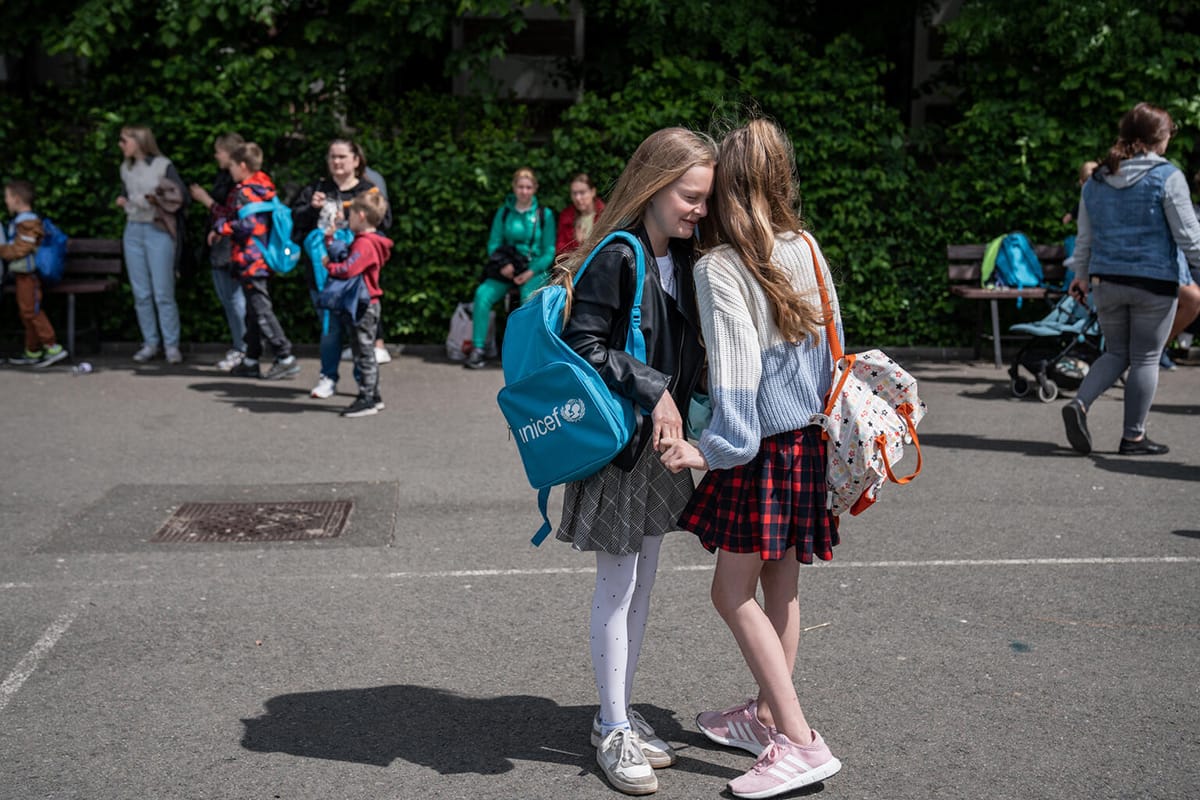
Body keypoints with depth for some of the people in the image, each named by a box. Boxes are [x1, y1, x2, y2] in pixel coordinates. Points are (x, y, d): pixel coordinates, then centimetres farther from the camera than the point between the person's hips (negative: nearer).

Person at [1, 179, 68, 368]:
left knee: (31, 311, -10)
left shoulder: (28, 222, -17)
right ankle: (32, 352, 19)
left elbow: (19, 250, -19)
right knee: (26, 312, 13)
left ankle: (53, 348, -8)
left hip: (28, 274, -10)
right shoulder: (18, 220, 15)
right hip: (21, 274, 10)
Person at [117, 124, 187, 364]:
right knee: (141, 294, 4)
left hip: (158, 231, -5)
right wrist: (124, 202, 4)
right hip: (133, 231, 6)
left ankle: (172, 345, 1)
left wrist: (157, 200, -17)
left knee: (163, 293, -7)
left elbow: (183, 195, -5)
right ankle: (150, 343, 11)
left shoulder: (162, 165, -2)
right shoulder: (126, 168, 15)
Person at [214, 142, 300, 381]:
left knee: (261, 311, -7)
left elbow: (246, 225, -23)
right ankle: (251, 361, 21)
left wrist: (221, 226, -10)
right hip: (260, 258, 10)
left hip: (250, 260, -10)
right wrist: (224, 215, 19)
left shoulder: (245, 192, -15)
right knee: (253, 312, 14)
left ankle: (286, 358, -7)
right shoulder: (262, 189, 13)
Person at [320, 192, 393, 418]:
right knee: (365, 352, 16)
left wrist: (328, 266, -9)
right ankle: (373, 397, 24)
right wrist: (331, 244, 9)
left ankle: (367, 400, 1)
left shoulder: (364, 243, -18)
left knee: (364, 352, -4)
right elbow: (347, 258, 15)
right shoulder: (370, 241, 14)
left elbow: (347, 270, -25)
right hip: (366, 305, 10)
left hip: (364, 306, -10)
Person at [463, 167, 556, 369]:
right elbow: (493, 244, 8)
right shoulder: (503, 212, 10)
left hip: (535, 270, -2)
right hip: (507, 269, 2)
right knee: (483, 293, -25)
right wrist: (503, 264, -13)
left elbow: (549, 251, 1)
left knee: (529, 295, -36)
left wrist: (530, 272, -13)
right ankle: (478, 349, -19)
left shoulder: (545, 214, 4)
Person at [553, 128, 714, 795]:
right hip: (617, 444, -8)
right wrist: (653, 390, -24)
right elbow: (583, 344, -21)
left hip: (663, 442, 8)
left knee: (642, 585, 15)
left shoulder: (682, 258, 9)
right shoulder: (618, 258, -16)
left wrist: (682, 402, 4)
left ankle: (622, 712, 29)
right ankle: (613, 729, 17)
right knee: (617, 588, 3)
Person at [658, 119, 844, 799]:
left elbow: (735, 367, -21)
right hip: (810, 437, 8)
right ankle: (768, 716, 30)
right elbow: (828, 339, 11)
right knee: (781, 585, 16)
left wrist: (711, 450, -17)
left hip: (763, 448, -8)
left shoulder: (720, 268, -16)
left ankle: (802, 744, 1)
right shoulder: (807, 249, 5)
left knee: (734, 594, 0)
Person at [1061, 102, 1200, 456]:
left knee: (1116, 353, 17)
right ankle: (1133, 437, 11)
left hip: (1106, 281, 5)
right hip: (1153, 283, -5)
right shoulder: (1167, 177, -9)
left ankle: (1079, 403, -6)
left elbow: (1084, 237, 13)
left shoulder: (1096, 181, 7)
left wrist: (1081, 277, 23)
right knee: (1145, 359, 6)